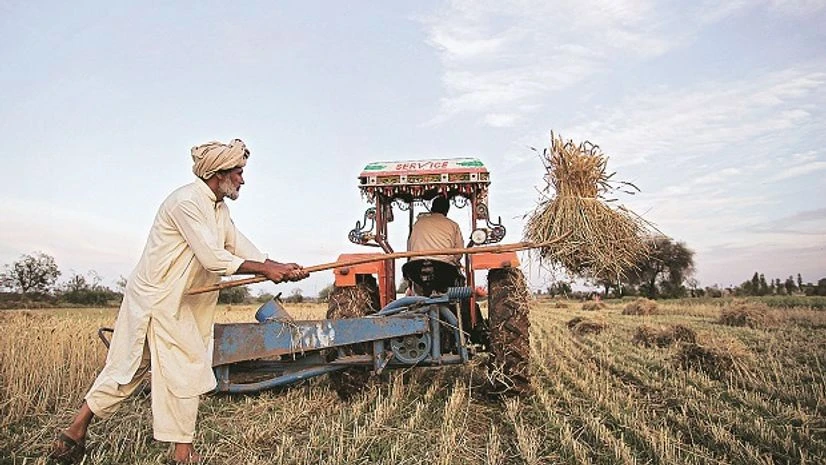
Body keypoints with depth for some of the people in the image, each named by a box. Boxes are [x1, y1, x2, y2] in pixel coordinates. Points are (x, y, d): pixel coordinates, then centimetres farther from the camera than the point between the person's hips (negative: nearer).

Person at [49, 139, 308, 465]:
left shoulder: (220, 208, 11)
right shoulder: (187, 201, -20)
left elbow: (242, 247, 8)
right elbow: (214, 259, -25)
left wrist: (280, 267, -3)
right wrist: (266, 270, -20)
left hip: (177, 301, 10)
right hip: (158, 299, -10)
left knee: (127, 367, 15)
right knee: (186, 369, -4)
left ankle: (74, 434, 27)